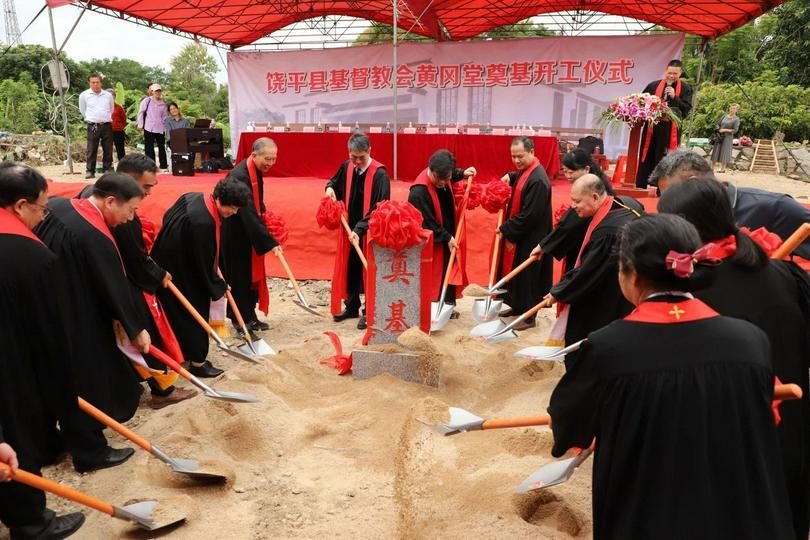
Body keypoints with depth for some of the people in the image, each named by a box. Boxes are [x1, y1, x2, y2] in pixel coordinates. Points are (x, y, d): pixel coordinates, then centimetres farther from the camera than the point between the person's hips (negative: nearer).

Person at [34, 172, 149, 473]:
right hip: (75, 324, -8)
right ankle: (90, 452, 23)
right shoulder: (97, 237, -26)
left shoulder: (56, 205, -2)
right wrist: (135, 329, -4)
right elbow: (116, 288, -17)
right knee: (85, 383, 8)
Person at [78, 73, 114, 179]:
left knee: (108, 149, 5)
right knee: (91, 150, -2)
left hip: (107, 125, 2)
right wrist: (90, 120, 15)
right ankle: (90, 171, 2)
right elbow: (83, 111, 12)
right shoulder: (84, 95, 2)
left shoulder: (108, 95, 7)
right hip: (93, 126, -2)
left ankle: (108, 169, 15)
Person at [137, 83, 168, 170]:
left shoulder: (163, 103, 12)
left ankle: (163, 165, 18)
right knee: (149, 147, -1)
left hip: (160, 128, 4)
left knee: (162, 146, 9)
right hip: (149, 128, -4)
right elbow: (141, 112, 2)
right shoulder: (147, 101, 0)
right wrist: (140, 124, -1)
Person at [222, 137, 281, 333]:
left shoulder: (256, 170, 1)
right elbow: (248, 214, -32)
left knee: (253, 275, 14)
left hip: (249, 233, 9)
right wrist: (270, 241, -33)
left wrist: (264, 216, 2)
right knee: (239, 277, 2)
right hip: (234, 235, -9)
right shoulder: (239, 176, -28)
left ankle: (250, 316, 27)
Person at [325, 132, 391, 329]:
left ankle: (368, 312, 17)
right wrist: (330, 188, -2)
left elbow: (379, 208, -21)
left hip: (369, 232, -6)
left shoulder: (379, 173, -17)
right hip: (349, 229, 6)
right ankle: (352, 307, 31)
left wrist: (360, 229, -26)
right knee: (349, 269, 15)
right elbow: (335, 182, 22)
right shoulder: (346, 167, 0)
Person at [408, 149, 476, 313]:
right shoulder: (418, 192, -30)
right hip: (432, 244, -8)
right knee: (435, 277, 2)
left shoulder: (443, 177, -6)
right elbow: (428, 223, -23)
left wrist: (463, 173, 6)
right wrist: (447, 238, -16)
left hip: (448, 237, 8)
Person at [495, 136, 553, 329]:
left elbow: (529, 215, -26)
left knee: (527, 275, 1)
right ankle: (517, 306, 34)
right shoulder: (526, 169, 4)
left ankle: (529, 317, 14)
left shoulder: (537, 180, -25)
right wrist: (510, 177, 9)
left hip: (530, 238, -9)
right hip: (519, 233, 9)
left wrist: (506, 229, -16)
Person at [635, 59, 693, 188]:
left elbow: (687, 109, -4)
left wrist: (674, 97, -14)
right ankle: (641, 186, 11)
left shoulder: (685, 89, 4)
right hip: (651, 128, 2)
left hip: (671, 131, -2)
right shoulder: (653, 85, 8)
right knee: (647, 157, 4)